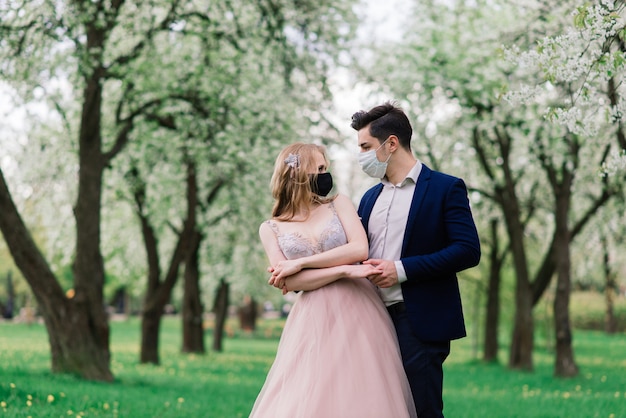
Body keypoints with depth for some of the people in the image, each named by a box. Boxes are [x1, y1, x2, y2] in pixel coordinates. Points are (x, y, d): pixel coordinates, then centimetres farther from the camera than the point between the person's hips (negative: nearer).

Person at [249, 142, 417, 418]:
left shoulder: (339, 204, 10)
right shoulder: (271, 229, 7)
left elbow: (360, 249, -6)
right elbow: (290, 282, -5)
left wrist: (300, 263, -8)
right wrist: (345, 270, -13)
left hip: (360, 313, 1)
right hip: (315, 323, -1)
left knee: (362, 396, -1)